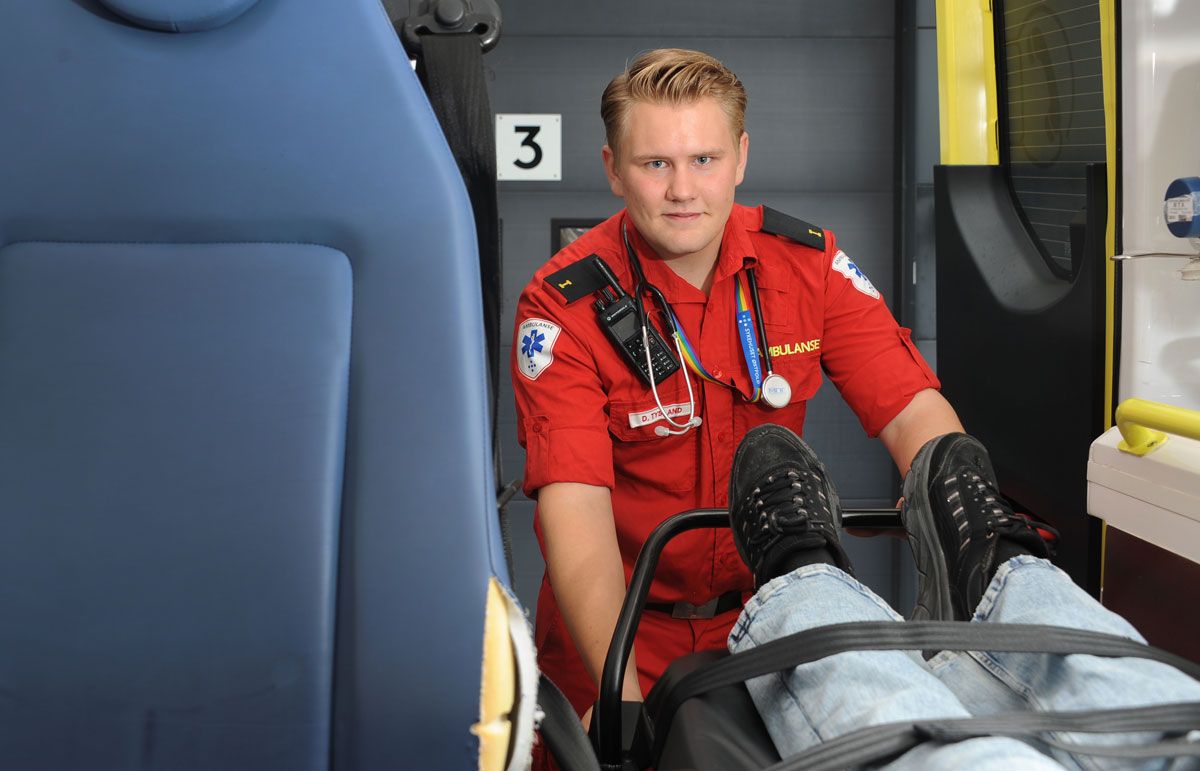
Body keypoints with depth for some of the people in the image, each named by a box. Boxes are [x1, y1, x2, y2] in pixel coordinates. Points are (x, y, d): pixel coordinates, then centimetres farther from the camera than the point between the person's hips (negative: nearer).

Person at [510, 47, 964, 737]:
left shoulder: (809, 262, -7)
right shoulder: (564, 306, -18)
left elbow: (915, 414, -13)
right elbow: (576, 506, -27)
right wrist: (620, 693, -40)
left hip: (765, 610, 3)